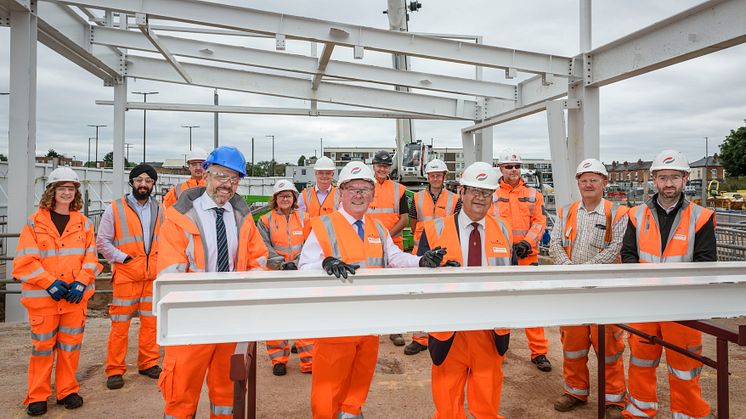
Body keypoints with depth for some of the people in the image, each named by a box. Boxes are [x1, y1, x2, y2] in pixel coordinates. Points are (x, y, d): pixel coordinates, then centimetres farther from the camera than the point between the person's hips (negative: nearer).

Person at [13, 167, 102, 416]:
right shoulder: (35, 222, -2)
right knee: (43, 346, 5)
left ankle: (67, 391, 23)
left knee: (71, 345, 9)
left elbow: (91, 258, 5)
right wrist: (49, 283, -14)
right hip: (42, 296, -2)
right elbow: (24, 261, -5)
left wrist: (81, 283, -9)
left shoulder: (83, 223, 6)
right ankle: (37, 396, 20)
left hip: (75, 296, 2)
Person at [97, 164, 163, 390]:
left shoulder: (160, 210, 10)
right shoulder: (115, 209, -1)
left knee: (151, 321, 10)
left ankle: (149, 363, 23)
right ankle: (115, 370, 12)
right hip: (126, 276, -3)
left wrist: (162, 260, 5)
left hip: (154, 276, 4)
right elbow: (102, 241, -1)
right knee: (120, 324, 1)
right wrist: (123, 258, -9)